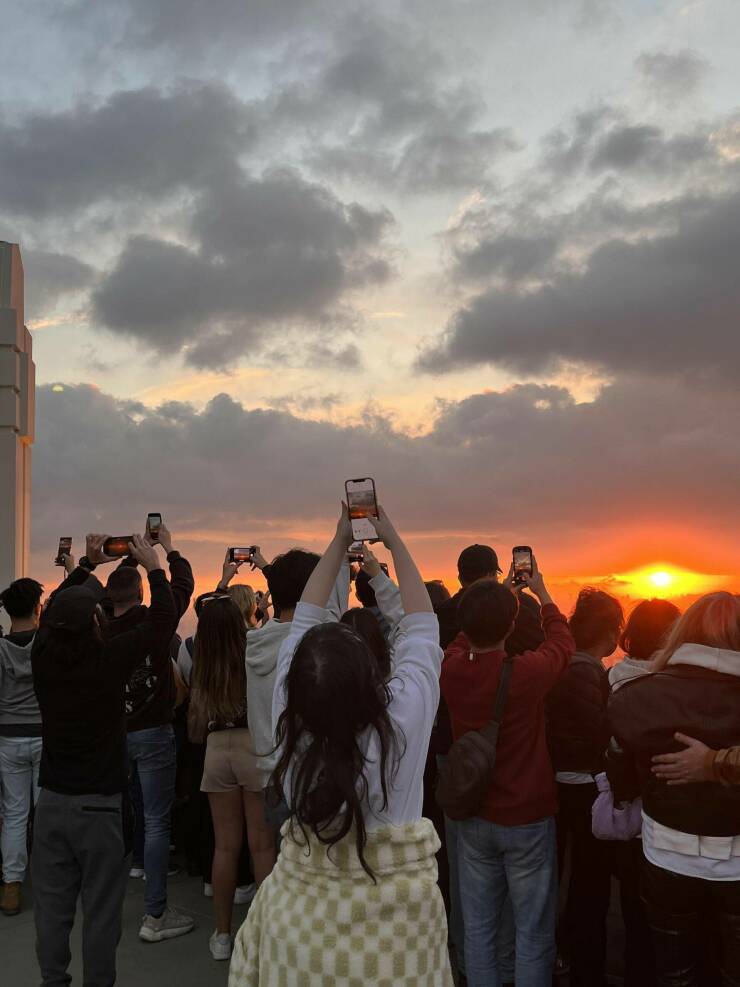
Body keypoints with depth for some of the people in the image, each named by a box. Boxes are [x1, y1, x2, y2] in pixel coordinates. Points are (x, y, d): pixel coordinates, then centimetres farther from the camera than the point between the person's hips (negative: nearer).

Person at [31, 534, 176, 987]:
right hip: (102, 805, -4)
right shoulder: (110, 659, -18)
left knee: (52, 907, 14)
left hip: (52, 800, 5)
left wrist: (88, 564, 21)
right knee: (101, 911, 7)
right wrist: (154, 566, 3)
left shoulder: (43, 656, -6)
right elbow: (163, 620, -8)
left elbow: (56, 608, 15)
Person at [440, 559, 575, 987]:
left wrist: (503, 593, 18)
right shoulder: (527, 672, -24)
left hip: (474, 819, 4)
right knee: (534, 934, 10)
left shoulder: (451, 670, -13)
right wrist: (542, 593, 13)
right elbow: (563, 642, -1)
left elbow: (467, 638, 12)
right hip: (528, 820, -4)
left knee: (478, 928, 15)